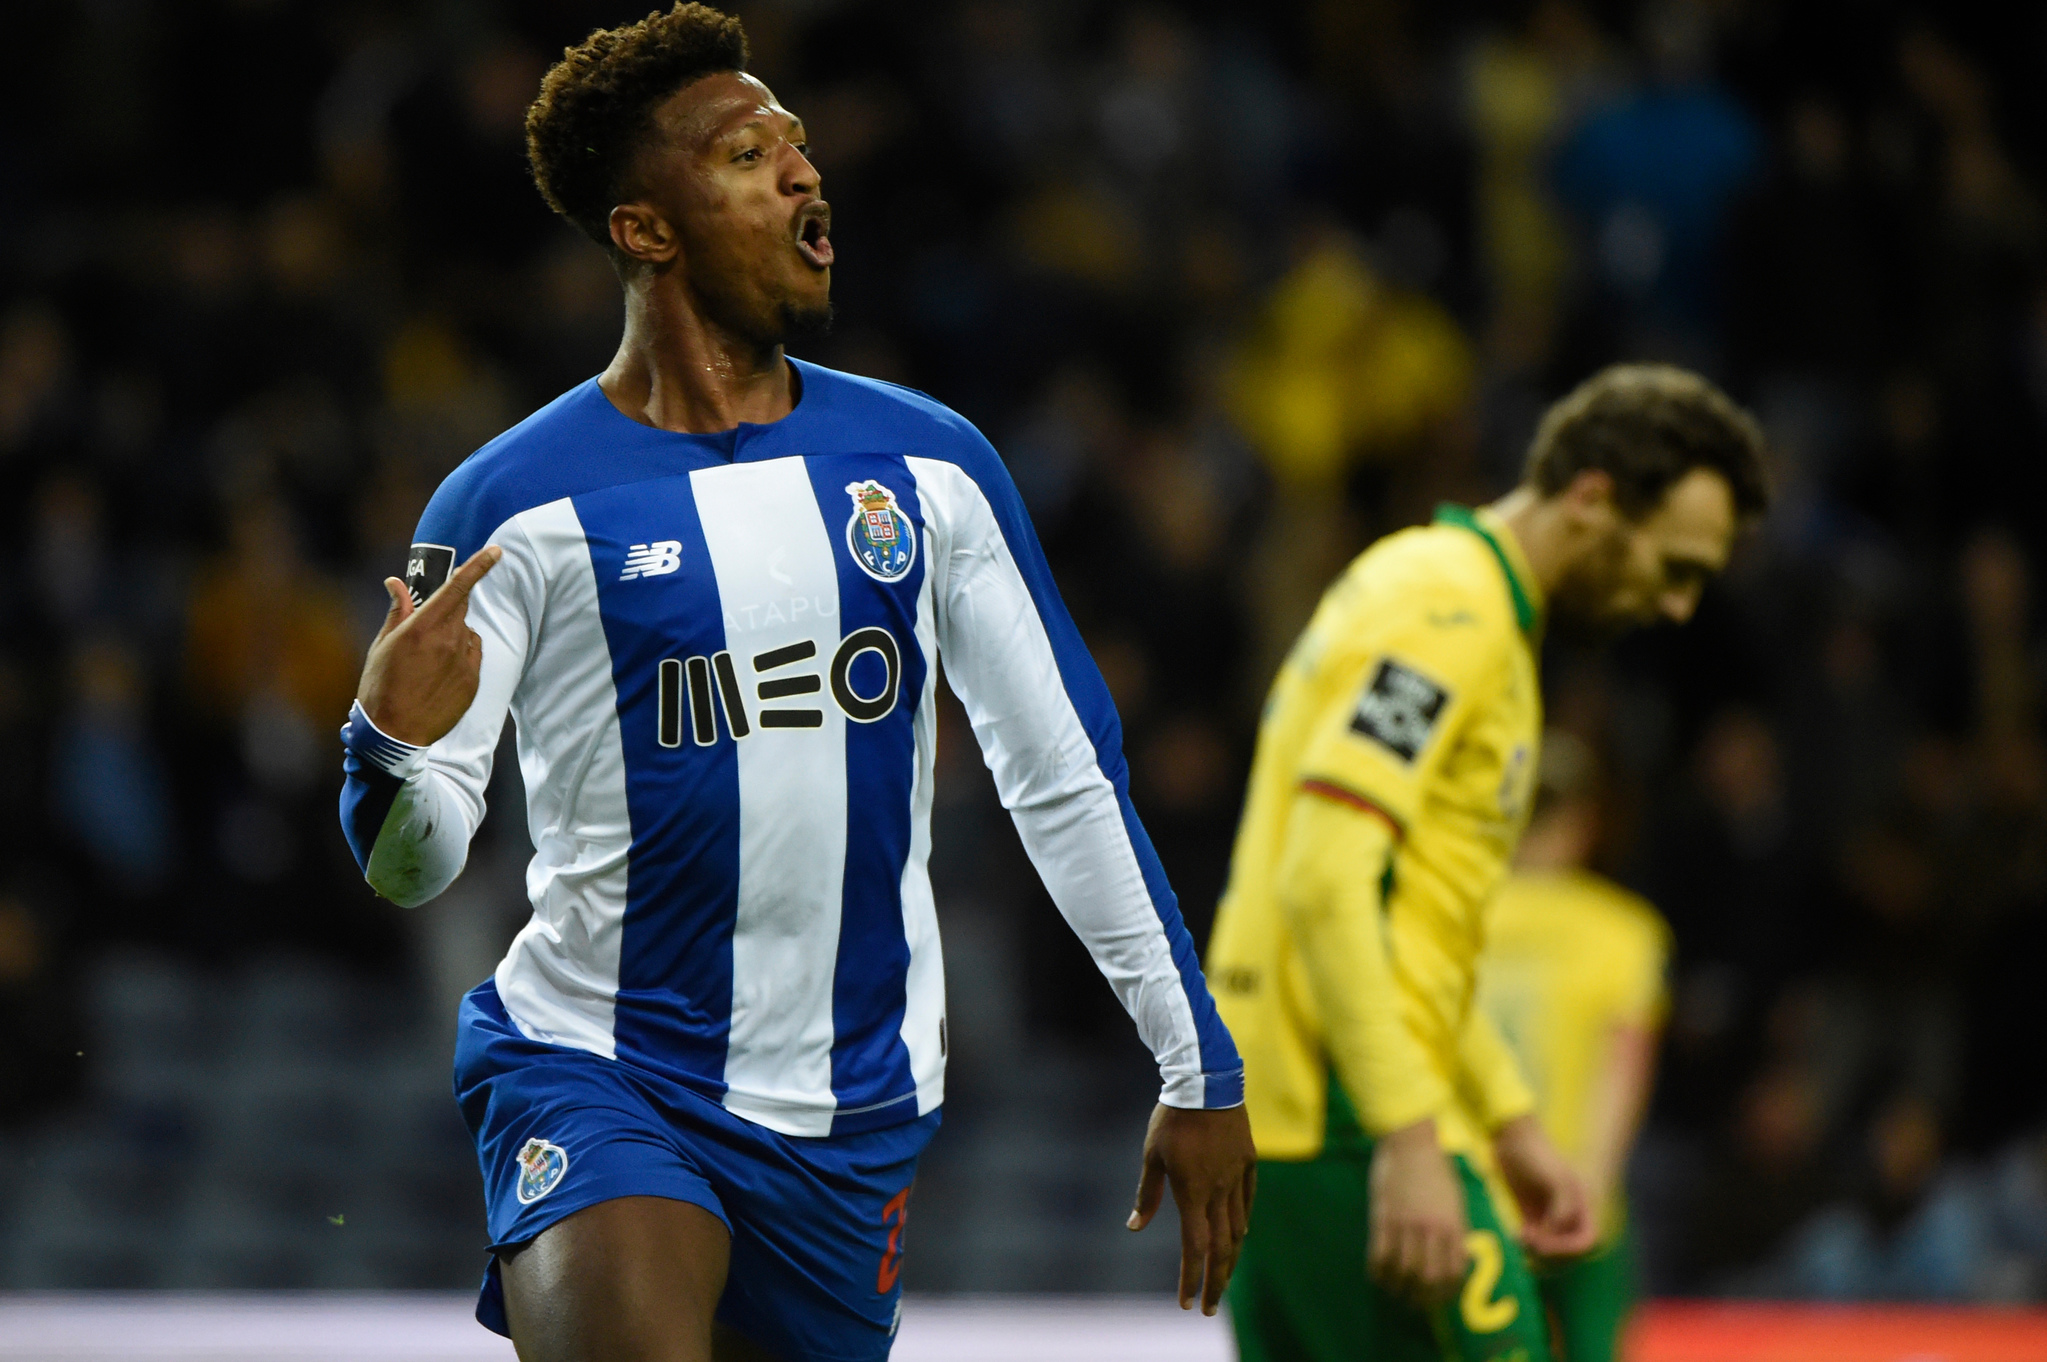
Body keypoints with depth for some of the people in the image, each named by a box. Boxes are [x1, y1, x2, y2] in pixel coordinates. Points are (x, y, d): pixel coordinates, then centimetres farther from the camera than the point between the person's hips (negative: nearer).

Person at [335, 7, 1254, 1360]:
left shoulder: (928, 464, 6)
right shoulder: (513, 505, -6)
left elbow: (1068, 776, 11)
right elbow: (412, 863, -5)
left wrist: (1203, 1072, 10)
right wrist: (392, 743, -29)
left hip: (855, 1119, 4)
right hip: (596, 1079, -4)